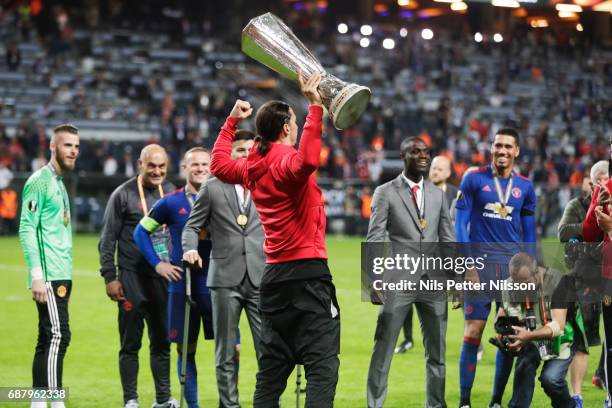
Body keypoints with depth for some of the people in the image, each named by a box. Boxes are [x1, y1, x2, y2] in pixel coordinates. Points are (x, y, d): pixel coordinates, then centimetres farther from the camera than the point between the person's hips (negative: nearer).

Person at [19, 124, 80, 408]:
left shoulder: (59, 183, 19)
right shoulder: (39, 181, -8)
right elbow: (27, 230, -14)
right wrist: (37, 276, -20)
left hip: (62, 275, 9)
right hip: (48, 275, -9)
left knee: (48, 340, 9)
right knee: (58, 335, -13)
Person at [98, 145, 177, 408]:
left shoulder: (172, 193, 10)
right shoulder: (123, 195, -3)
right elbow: (107, 240, -2)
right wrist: (110, 277, -8)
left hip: (164, 278, 4)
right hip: (132, 279, -4)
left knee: (162, 341, 10)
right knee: (130, 343, 1)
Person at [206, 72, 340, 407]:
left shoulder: (253, 168, 12)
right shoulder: (286, 160, -11)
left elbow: (219, 165, 32)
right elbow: (306, 161, -35)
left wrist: (231, 122, 35)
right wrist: (315, 108, -33)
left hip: (274, 277, 8)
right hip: (307, 271, -8)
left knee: (272, 368, 14)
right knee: (322, 366, -12)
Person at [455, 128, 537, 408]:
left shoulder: (525, 187, 10)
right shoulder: (474, 180, 1)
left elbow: (529, 233, 14)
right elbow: (460, 223, -1)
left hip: (513, 269, 3)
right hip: (481, 266, -3)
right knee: (473, 331, -7)